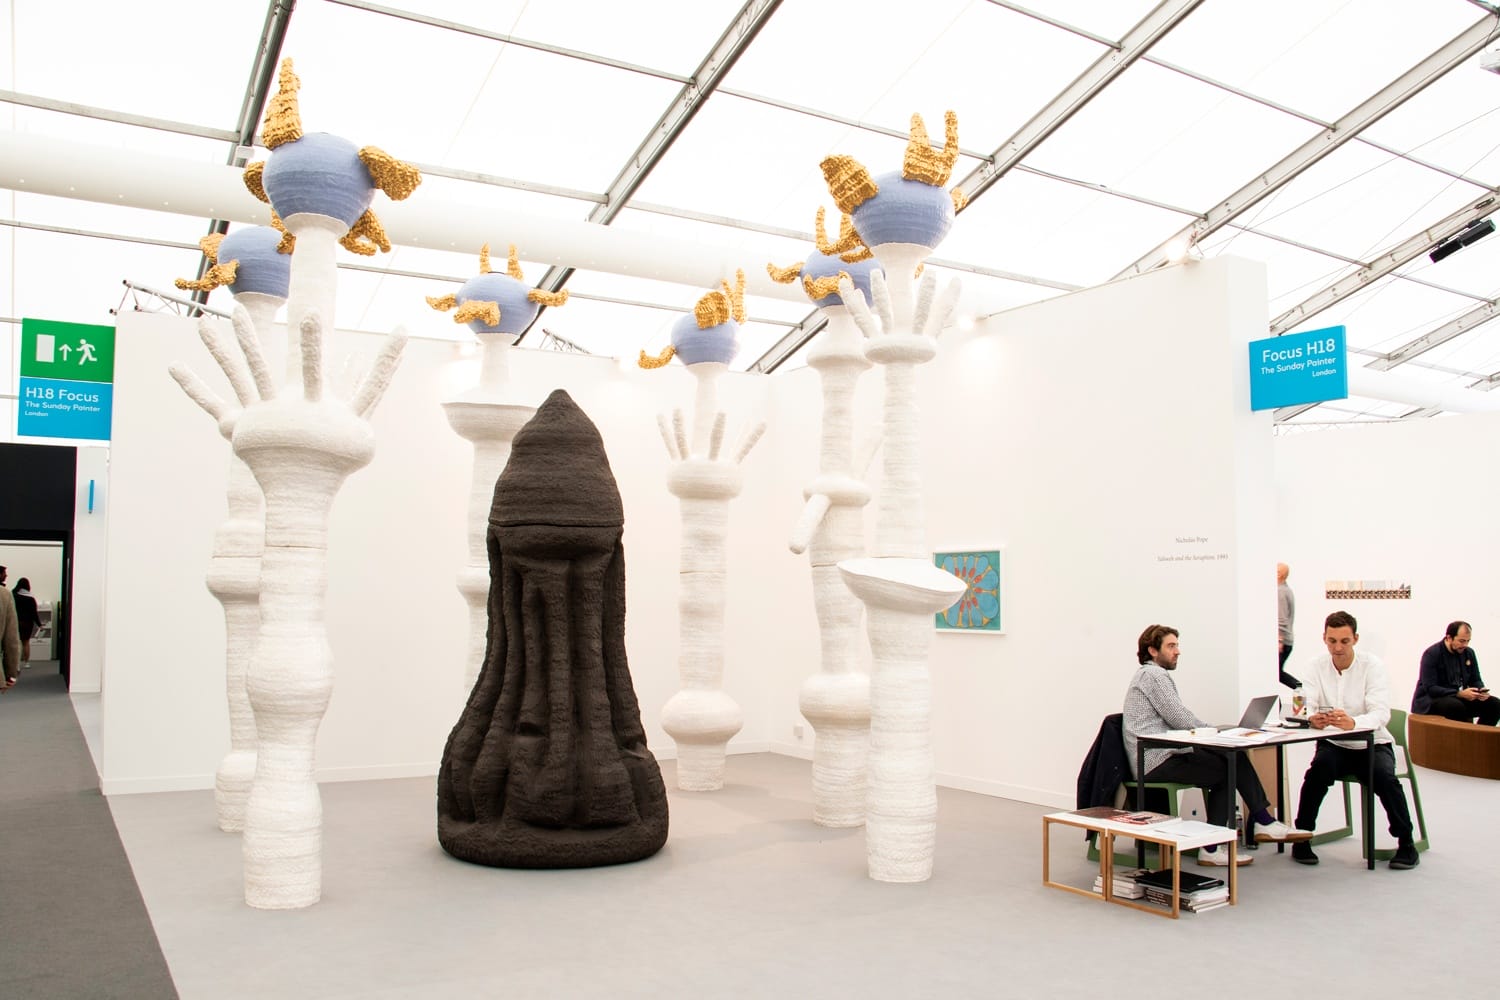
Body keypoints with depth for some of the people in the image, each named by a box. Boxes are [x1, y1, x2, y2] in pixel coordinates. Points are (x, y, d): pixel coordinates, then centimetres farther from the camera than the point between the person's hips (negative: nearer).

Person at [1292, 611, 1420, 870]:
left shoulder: (1372, 665, -10)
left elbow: (1381, 714, -22)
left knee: (1384, 777, -30)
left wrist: (1353, 722, -44)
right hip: (1333, 745, 1)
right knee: (1318, 770, -29)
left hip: (1372, 744, -1)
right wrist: (1312, 719, -40)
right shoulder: (1316, 667, -3)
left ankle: (1406, 843, -8)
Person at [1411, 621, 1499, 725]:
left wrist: (1481, 691, -10)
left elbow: (1476, 680, 14)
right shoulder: (1431, 654, -14)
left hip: (1459, 699, 7)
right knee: (1457, 706, -36)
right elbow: (1430, 688, -19)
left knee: (1495, 704, -11)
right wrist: (1460, 694, -28)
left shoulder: (1469, 653, 7)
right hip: (1431, 699, -7)